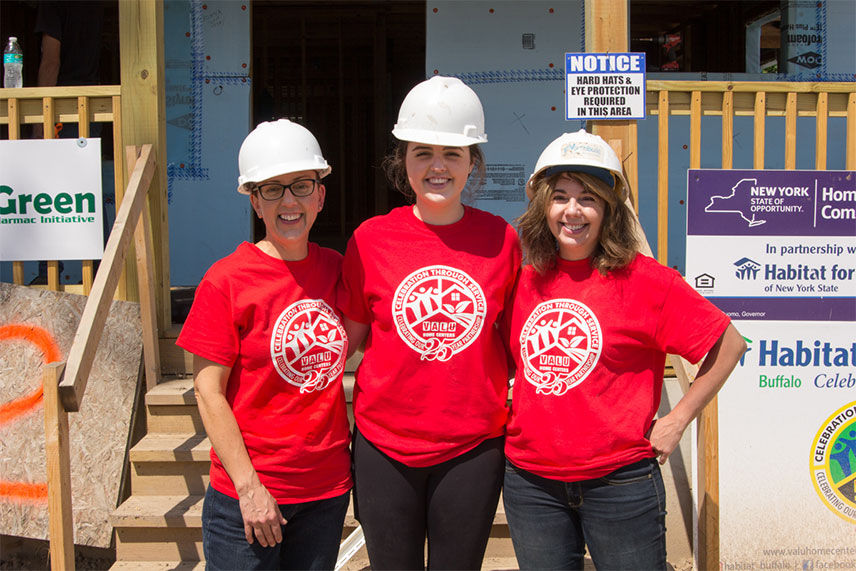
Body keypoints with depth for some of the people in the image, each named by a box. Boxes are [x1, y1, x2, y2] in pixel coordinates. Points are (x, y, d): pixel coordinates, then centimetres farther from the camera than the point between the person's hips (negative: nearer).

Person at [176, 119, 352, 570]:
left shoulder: (335, 268, 3)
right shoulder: (226, 280, -11)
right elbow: (208, 392, -11)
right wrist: (249, 487, -14)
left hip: (328, 488, 5)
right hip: (247, 493, -4)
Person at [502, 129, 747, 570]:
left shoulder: (643, 280, -9)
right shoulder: (525, 280, 3)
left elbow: (727, 345, -4)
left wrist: (676, 420, -5)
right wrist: (507, 413, 9)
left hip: (619, 482, -4)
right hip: (530, 482, 4)